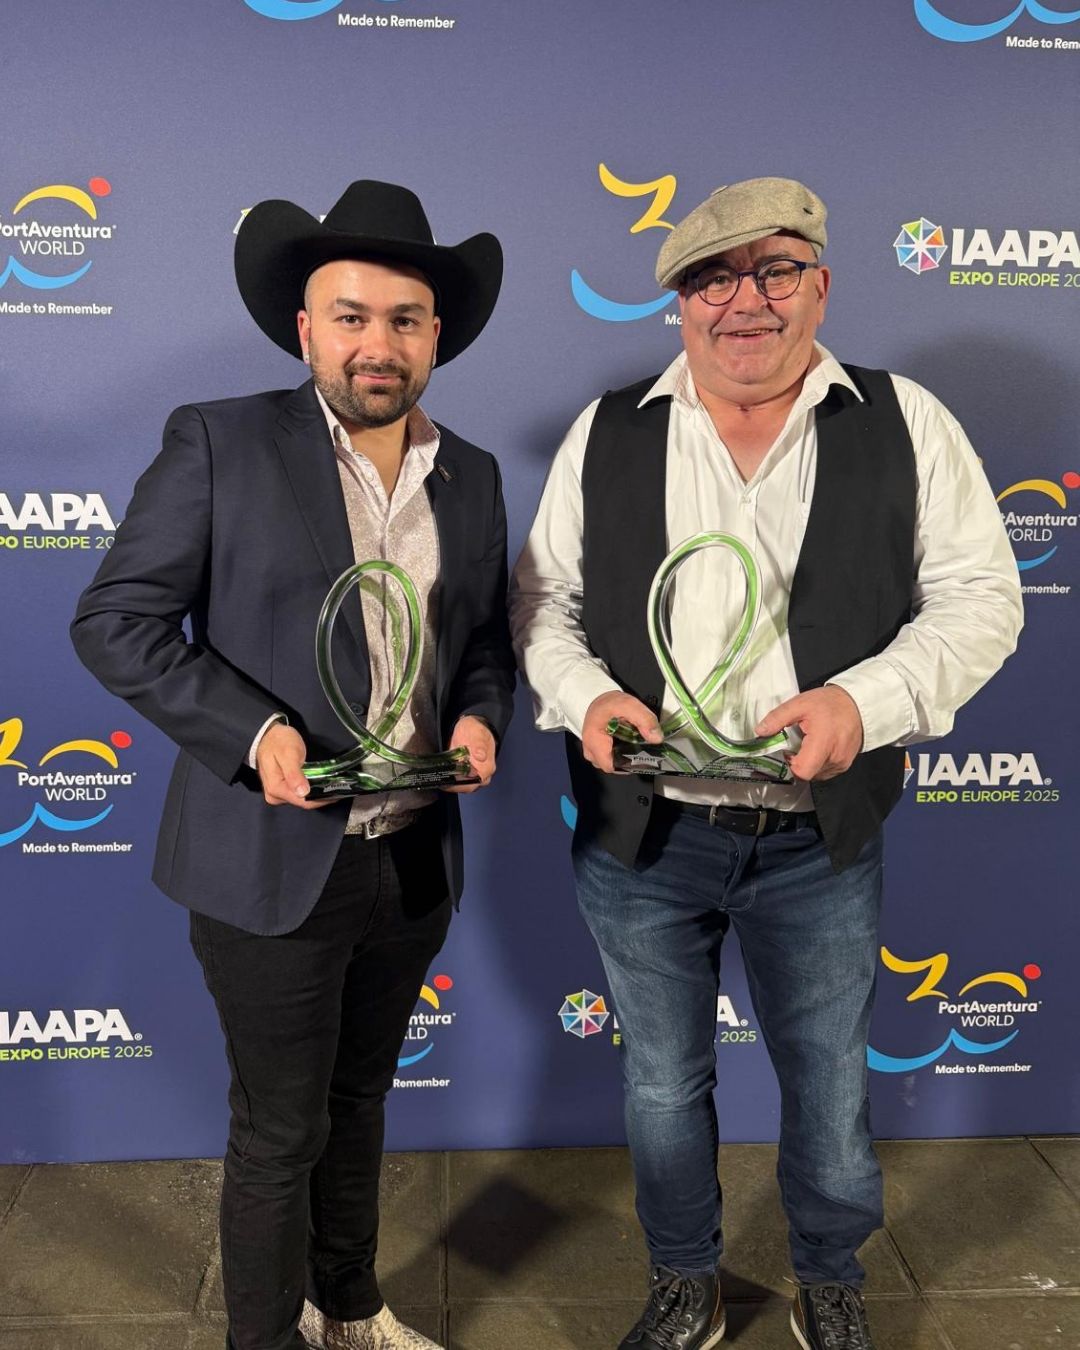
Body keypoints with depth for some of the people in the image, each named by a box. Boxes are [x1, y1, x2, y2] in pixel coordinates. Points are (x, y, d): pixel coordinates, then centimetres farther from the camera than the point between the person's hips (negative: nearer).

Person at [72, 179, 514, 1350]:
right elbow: (114, 621, -10)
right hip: (270, 860, -5)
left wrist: (480, 716, -6)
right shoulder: (219, 442, -9)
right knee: (281, 1131, 11)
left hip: (414, 860, 5)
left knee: (358, 1101, 23)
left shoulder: (472, 477, 6)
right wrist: (251, 733, -21)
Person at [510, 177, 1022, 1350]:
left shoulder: (903, 423, -2)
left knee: (831, 1093, 17)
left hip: (818, 840, -1)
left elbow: (977, 596, -3)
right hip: (639, 832, 1)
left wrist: (868, 700, -20)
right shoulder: (607, 435, 2)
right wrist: (583, 694, -13)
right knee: (662, 1087, 18)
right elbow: (542, 600, 7)